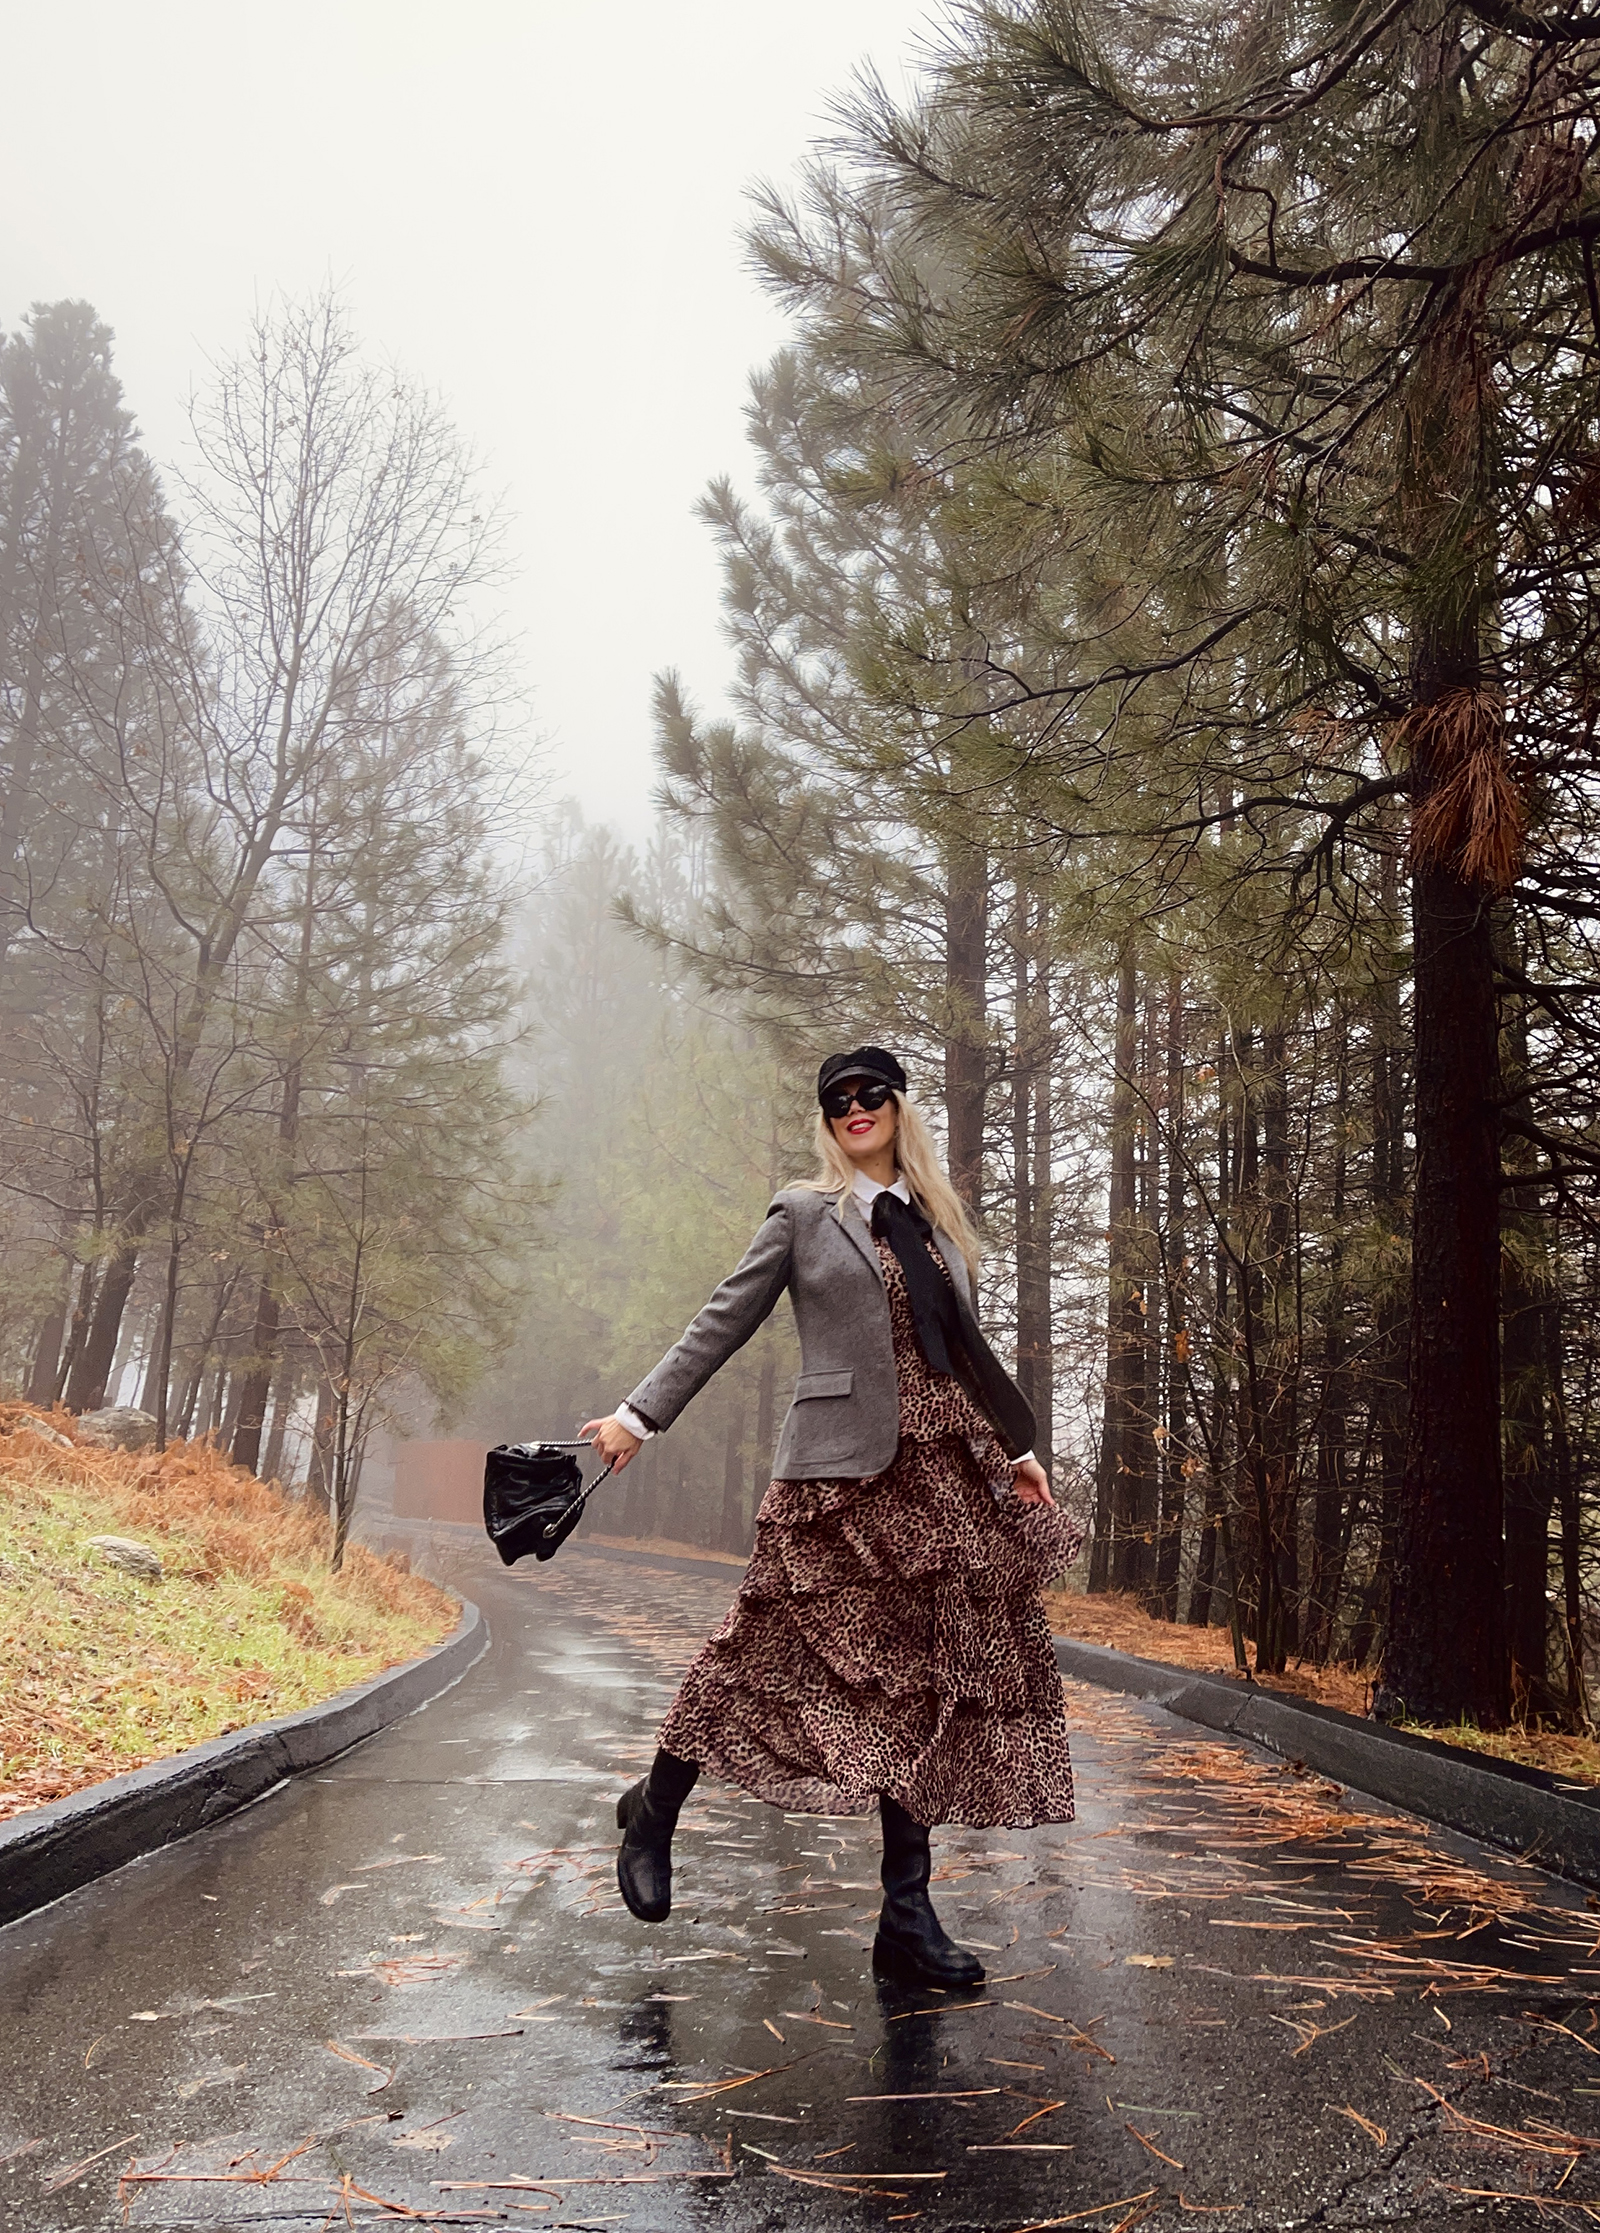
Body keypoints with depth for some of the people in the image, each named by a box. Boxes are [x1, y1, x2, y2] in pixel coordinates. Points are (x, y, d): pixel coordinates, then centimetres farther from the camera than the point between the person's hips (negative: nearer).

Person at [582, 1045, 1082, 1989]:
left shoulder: (940, 1224, 18)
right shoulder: (804, 1213, 5)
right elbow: (722, 1324, 3)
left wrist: (1015, 1449, 20)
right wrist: (639, 1415, -2)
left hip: (948, 1477, 5)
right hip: (846, 1470, -4)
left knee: (926, 1681, 2)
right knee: (779, 1653, -2)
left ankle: (908, 1920, 8)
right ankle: (654, 1811, 23)